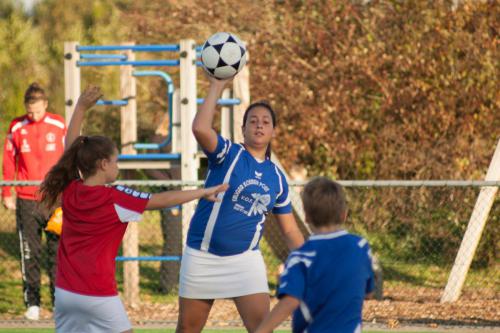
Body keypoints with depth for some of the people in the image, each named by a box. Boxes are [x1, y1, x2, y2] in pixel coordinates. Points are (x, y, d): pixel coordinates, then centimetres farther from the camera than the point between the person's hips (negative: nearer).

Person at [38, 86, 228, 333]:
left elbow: (71, 147, 17)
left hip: (65, 291, 6)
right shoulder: (114, 198, -12)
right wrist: (203, 192, 3)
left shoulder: (69, 190, 2)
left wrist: (81, 108, 23)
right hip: (98, 294, -6)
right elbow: (162, 200, -7)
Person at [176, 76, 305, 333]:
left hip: (246, 258, 2)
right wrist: (216, 87, -24)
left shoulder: (277, 177, 6)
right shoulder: (228, 154, -6)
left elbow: (290, 229, 12)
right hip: (202, 256, -2)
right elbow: (200, 128, -28)